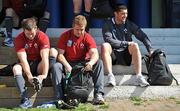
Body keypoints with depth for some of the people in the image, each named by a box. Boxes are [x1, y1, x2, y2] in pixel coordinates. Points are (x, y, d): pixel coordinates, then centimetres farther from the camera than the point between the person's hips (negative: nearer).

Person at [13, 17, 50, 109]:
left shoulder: (43, 37, -17)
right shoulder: (18, 39, -15)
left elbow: (45, 57, -27)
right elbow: (23, 59, -24)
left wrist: (44, 74, -41)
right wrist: (29, 75, -38)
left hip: (38, 64, -1)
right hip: (27, 64, 1)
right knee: (16, 68, -30)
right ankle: (25, 99, -39)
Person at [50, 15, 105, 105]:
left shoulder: (87, 37, -4)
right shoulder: (65, 36, -4)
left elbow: (94, 53, -18)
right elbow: (60, 54, -8)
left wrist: (91, 62, -42)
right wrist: (66, 65, -28)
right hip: (68, 63, 0)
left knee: (99, 63, -25)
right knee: (55, 66, -30)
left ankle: (98, 94, -31)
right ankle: (59, 98, -34)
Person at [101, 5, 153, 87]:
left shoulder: (129, 24, 9)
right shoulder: (108, 25, 1)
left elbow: (143, 36, 4)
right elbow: (108, 40, -14)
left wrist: (150, 50, -9)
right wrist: (126, 43, -16)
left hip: (126, 56, 2)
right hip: (113, 56, -1)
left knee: (134, 45, -27)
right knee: (105, 45, -31)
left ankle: (139, 76, -35)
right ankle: (110, 76, -39)